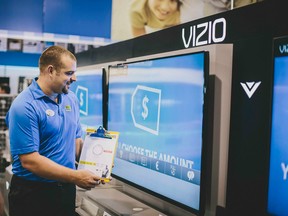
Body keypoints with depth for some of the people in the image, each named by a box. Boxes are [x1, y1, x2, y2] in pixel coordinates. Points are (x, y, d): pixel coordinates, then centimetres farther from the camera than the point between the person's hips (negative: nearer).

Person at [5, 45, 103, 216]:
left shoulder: (71, 99, 4)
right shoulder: (25, 106, -19)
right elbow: (29, 160, -22)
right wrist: (76, 177, -21)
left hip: (66, 189, 6)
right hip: (33, 193, -6)